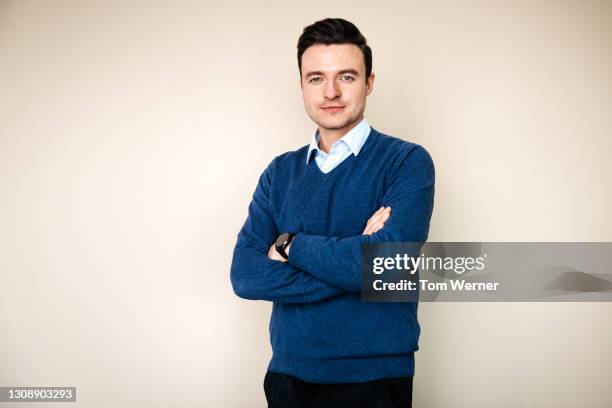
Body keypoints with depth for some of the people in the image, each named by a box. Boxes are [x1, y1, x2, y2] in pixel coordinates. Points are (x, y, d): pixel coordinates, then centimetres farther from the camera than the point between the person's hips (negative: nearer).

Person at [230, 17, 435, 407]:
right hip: (288, 373, 4)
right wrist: (352, 261, -18)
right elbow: (244, 274, -7)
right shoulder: (280, 172, 4)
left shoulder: (408, 161, -8)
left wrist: (290, 245, -10)